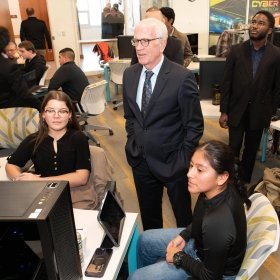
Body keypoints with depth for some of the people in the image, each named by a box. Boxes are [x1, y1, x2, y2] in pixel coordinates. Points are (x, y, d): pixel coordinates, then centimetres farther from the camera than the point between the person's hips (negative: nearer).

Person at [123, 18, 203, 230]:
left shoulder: (182, 77, -17)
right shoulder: (129, 74, 1)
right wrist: (133, 145, 5)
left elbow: (195, 125, -11)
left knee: (183, 215, 17)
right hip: (140, 160, 5)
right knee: (148, 216, 22)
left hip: (172, 162, -4)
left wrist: (182, 160, -11)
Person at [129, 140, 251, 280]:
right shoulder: (219, 189, -19)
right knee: (145, 240, 18)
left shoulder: (217, 223, -41)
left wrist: (179, 257, -13)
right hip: (201, 242, 7)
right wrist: (183, 235, -3)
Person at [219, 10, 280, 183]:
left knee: (251, 150, 13)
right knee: (233, 148, 8)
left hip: (259, 112, 0)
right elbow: (227, 83, -3)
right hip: (237, 110, 0)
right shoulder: (236, 50, -4)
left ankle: (245, 181, 31)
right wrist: (224, 111, -5)